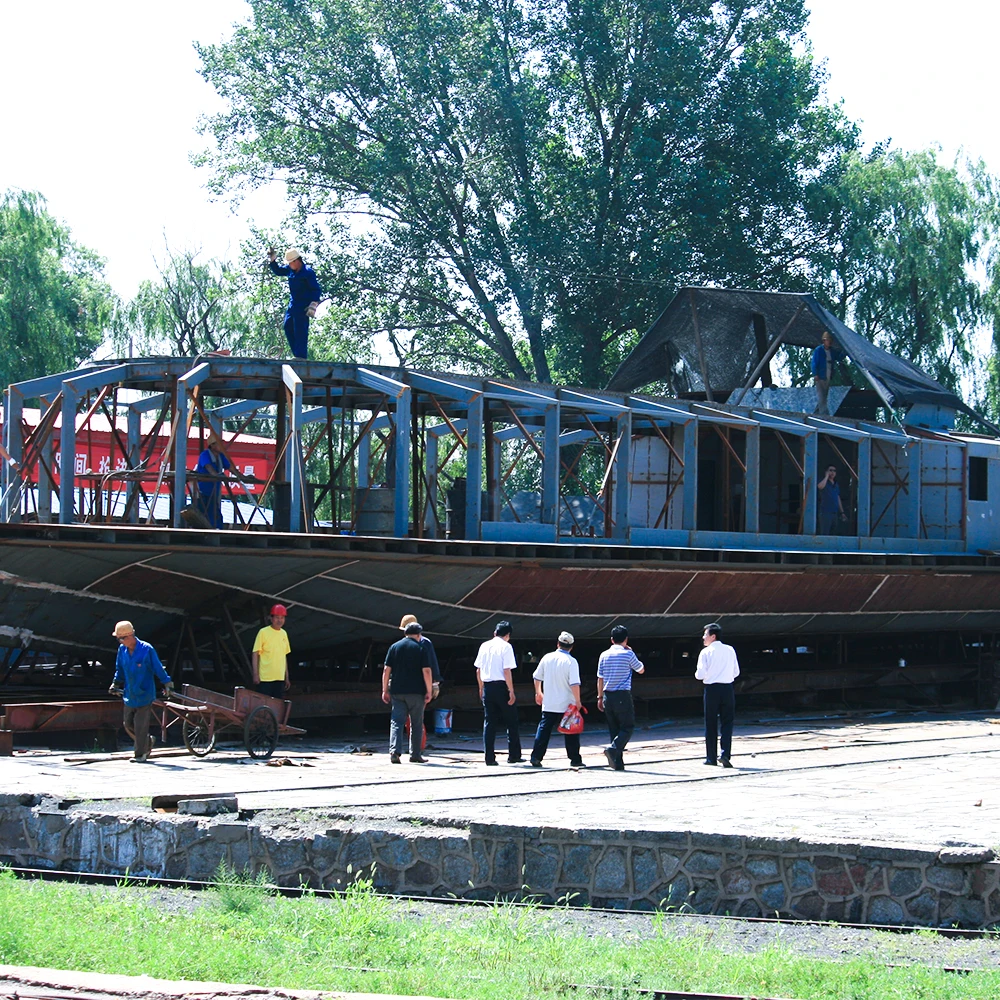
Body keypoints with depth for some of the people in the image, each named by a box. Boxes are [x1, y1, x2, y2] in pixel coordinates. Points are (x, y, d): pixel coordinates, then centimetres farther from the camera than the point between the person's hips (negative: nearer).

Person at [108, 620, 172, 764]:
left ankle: (140, 754, 3)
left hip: (144, 695, -6)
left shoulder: (146, 649, -14)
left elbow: (158, 668, -5)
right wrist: (116, 684, 20)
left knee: (141, 726, -6)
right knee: (129, 725, 10)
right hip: (129, 696, 6)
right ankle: (147, 743, 31)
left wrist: (167, 683, -4)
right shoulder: (122, 649, 2)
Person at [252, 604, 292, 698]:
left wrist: (287, 677, 17)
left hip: (280, 678, 6)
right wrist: (256, 675, -14)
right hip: (265, 678, -6)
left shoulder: (284, 634, 13)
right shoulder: (263, 632, -5)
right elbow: (255, 654, -7)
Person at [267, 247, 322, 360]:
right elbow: (278, 271, 23)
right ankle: (296, 353, 11)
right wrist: (272, 260, 7)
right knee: (288, 327, 7)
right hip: (292, 304, 9)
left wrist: (313, 305, -21)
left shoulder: (308, 272, -15)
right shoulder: (290, 270, 7)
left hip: (303, 307, -9)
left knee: (300, 331, -12)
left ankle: (301, 356, -12)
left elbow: (316, 290, -15)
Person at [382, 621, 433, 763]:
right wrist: (428, 691, -3)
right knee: (416, 724, 8)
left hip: (397, 691, 2)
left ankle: (394, 750, -17)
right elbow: (426, 671, -8)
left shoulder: (394, 647, 7)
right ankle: (415, 755, 11)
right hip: (416, 692, -2)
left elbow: (386, 670, 4)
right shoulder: (421, 648, -1)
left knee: (396, 722, 0)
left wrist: (385, 690, 9)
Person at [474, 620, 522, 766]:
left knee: (489, 722, 7)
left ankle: (489, 758, 2)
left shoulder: (484, 646, 8)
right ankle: (514, 755, 9)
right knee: (511, 722, 7)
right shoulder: (506, 647, -7)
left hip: (487, 687, 5)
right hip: (501, 687, -5)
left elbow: (478, 670, 11)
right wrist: (511, 691, -11)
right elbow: (507, 671, -13)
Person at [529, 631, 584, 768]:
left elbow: (536, 678, 11)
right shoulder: (571, 661, -12)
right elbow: (574, 684, -19)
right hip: (566, 704, -3)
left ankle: (536, 756, 1)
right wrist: (577, 701, -9)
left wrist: (538, 693, 27)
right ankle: (575, 759, 8)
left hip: (548, 704, 3)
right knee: (571, 732, 6)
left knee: (544, 729, 8)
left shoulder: (547, 658, 1)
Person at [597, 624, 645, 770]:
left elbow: (600, 679, 8)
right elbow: (641, 670, 10)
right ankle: (613, 748, -22)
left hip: (608, 696, 5)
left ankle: (618, 763, 8)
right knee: (628, 727, 3)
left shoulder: (604, 655, 6)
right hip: (623, 696, -5)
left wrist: (600, 697, 16)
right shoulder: (628, 654, -6)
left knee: (614, 729, 10)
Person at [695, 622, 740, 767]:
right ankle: (725, 754, -10)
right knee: (727, 723, 6)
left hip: (711, 689, -2)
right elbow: (736, 672, 7)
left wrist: (697, 674, 10)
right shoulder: (730, 650, 4)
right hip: (728, 688, 2)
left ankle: (711, 757, 11)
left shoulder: (706, 652, -7)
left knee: (711, 724, 8)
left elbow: (700, 674, -12)